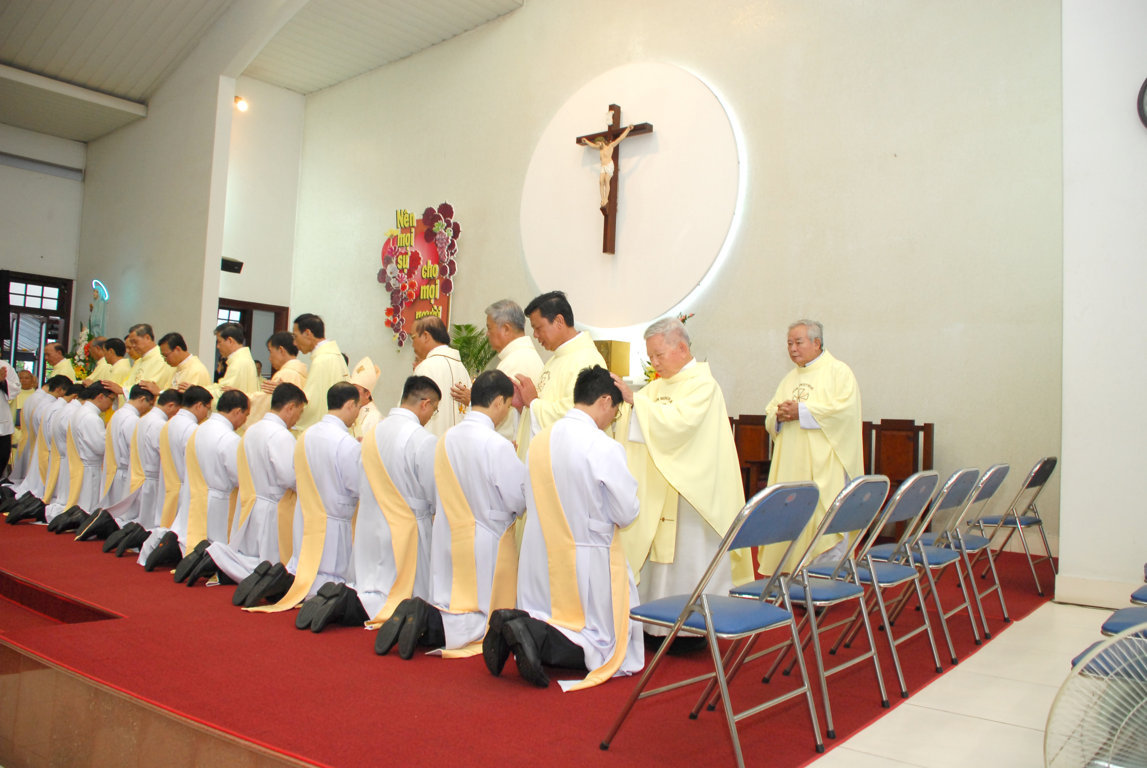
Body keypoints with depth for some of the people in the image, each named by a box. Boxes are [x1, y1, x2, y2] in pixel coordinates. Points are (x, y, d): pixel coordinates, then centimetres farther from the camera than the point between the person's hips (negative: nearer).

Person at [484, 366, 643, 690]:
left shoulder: (539, 440, 1)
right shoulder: (605, 448, -18)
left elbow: (533, 501, 10)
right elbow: (627, 513, -12)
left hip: (539, 559, 6)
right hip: (586, 561, -6)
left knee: (545, 623, 24)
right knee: (602, 643, 8)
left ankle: (518, 625, -9)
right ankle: (532, 635, -16)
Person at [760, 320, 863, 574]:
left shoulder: (839, 372, 1)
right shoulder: (790, 378, 20)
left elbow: (845, 408, -15)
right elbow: (769, 416, 20)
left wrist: (802, 411, -15)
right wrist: (779, 415, -4)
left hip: (823, 466, -6)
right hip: (790, 465, 6)